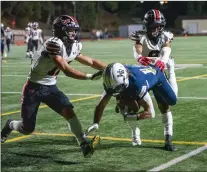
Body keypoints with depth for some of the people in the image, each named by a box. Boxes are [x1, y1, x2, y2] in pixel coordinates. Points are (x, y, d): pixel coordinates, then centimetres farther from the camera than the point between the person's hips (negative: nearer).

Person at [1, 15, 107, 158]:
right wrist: (90, 76, -37)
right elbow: (67, 70, -32)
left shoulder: (74, 47, -1)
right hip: (34, 87, -6)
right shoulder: (54, 44, -27)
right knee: (27, 129, 4)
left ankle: (84, 145, -21)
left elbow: (91, 62, 7)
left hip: (51, 87, 6)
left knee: (69, 111, -18)